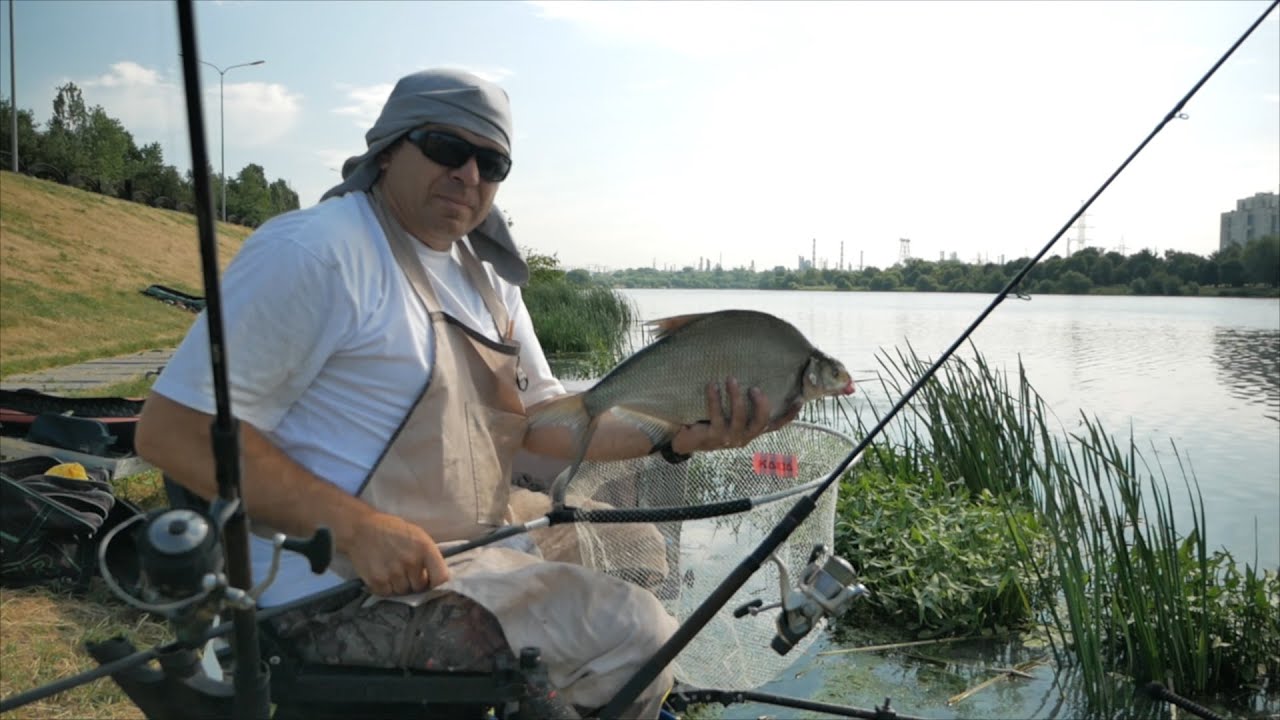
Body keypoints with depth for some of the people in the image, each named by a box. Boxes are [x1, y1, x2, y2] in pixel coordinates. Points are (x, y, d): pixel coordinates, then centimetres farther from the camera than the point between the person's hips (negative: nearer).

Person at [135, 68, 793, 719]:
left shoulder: (487, 276, 11)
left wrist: (675, 436, -6)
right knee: (638, 635, -15)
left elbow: (545, 419, 10)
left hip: (474, 551, 9)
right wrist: (357, 527, -28)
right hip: (340, 591, -9)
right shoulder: (314, 251, -16)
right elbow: (172, 429, -19)